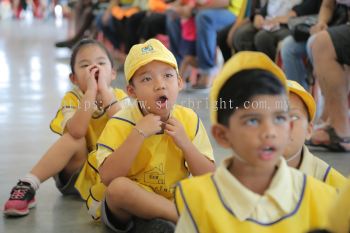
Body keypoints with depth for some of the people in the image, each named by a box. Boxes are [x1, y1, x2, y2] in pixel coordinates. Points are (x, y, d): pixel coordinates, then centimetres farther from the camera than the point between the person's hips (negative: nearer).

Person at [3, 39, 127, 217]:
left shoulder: (119, 97, -6)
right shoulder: (72, 98, -10)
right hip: (77, 171, -1)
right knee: (75, 139, -31)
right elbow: (76, 131, -31)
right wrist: (91, 90, -32)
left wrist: (104, 90, -27)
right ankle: (27, 186, -28)